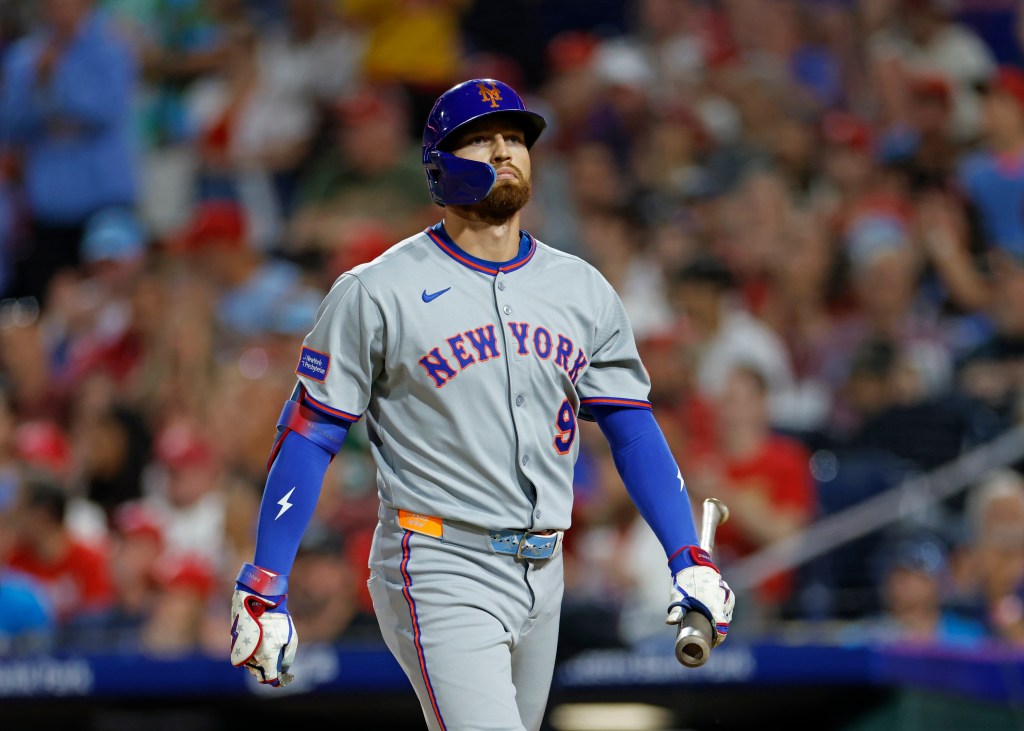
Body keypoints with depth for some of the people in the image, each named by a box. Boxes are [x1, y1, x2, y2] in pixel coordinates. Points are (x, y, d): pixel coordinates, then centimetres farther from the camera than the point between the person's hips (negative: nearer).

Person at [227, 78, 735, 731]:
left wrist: (689, 559, -1)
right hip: (439, 576, -6)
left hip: (542, 578, 6)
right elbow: (308, 437, -3)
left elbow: (632, 427, 11)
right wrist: (263, 591, -9)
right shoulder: (376, 293, -4)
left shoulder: (583, 291, 11)